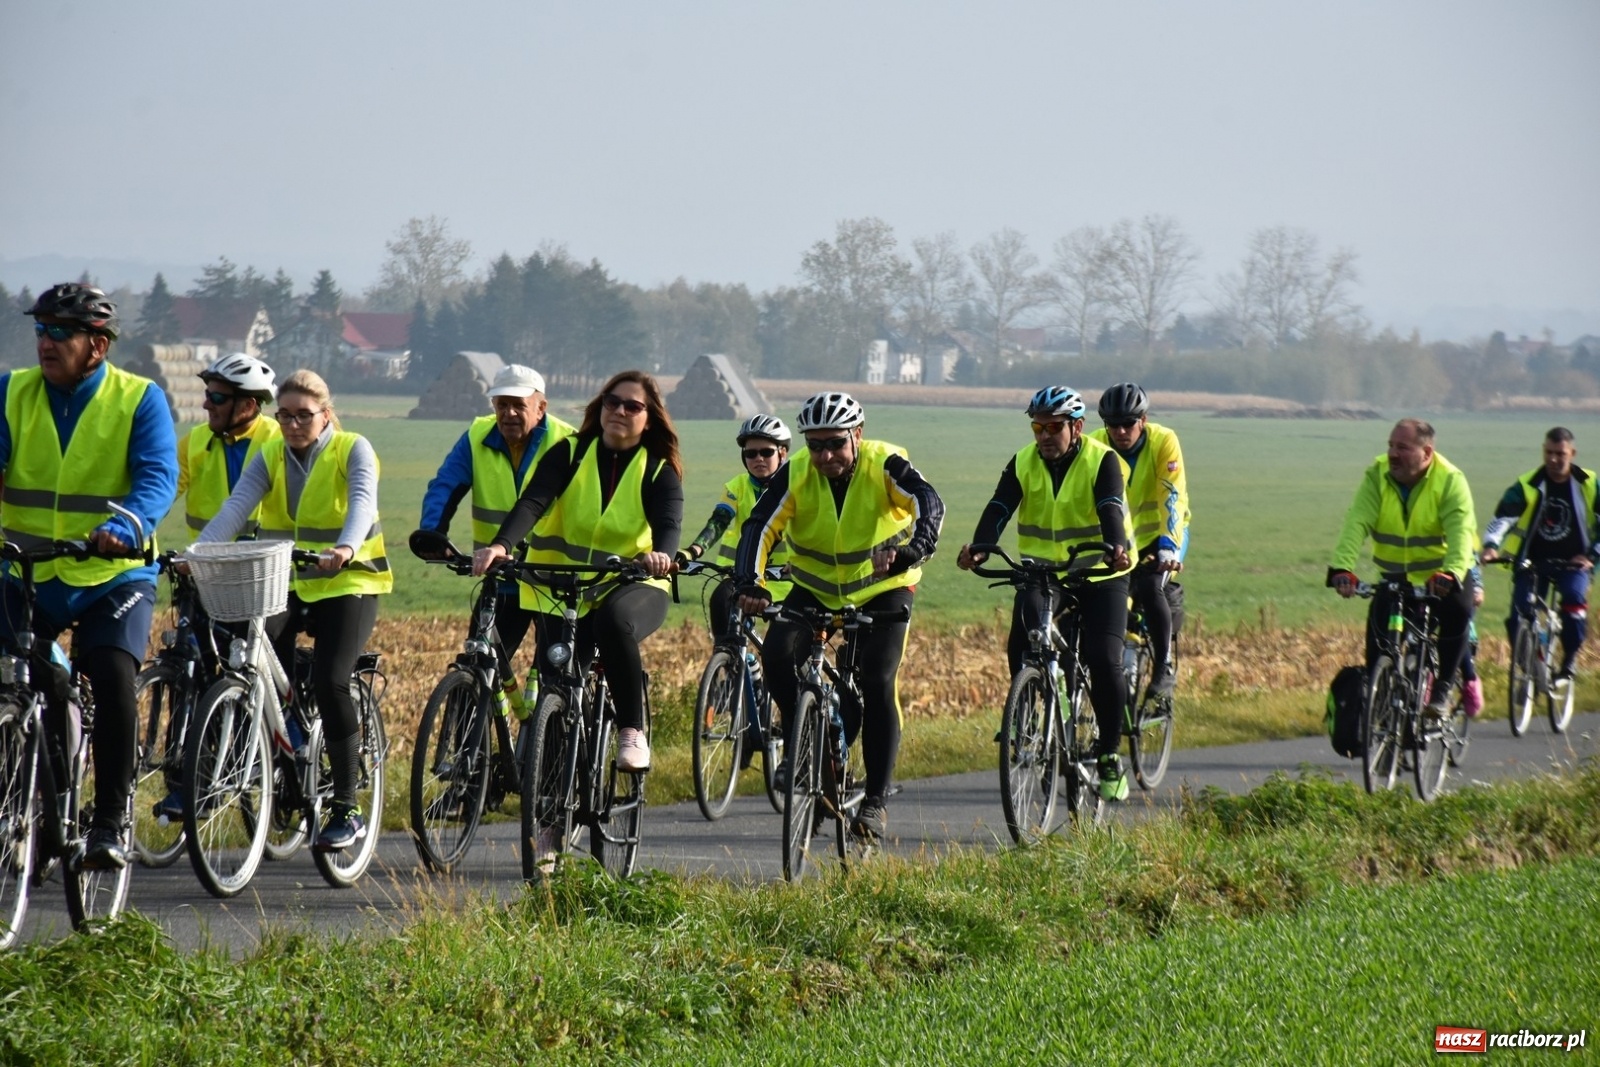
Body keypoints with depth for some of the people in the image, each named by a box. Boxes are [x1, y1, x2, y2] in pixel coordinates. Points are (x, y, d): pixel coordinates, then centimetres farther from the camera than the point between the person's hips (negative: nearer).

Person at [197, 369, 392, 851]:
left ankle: (347, 808, -12)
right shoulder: (270, 457, 2)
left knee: (329, 681, -22)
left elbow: (363, 502, -26)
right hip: (285, 584, 4)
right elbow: (236, 507, -14)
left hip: (347, 584, -4)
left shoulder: (353, 451, -7)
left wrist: (347, 548, -48)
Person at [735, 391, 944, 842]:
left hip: (883, 589, -2)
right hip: (815, 588, 2)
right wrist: (750, 583, -40)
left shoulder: (884, 464, -21)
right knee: (777, 655, -22)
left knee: (878, 683, -17)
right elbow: (760, 526, -23)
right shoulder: (795, 474, -15)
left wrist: (912, 550, -56)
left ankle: (876, 801, -6)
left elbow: (928, 502, -36)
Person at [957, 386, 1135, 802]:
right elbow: (999, 509, -16)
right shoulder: (1023, 464, -2)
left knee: (1105, 661, -16)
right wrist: (979, 549, -36)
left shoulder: (1102, 461, -11)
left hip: (1098, 575, -3)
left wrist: (1116, 549, -48)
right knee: (1021, 647, -22)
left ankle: (1110, 755, 0)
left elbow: (1110, 509, -27)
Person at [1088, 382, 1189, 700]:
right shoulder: (1095, 447, -17)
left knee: (1151, 589, -26)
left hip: (1162, 533, -3)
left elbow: (1173, 498, -29)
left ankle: (1164, 669, -14)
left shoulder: (1163, 442, -22)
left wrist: (1169, 547, -42)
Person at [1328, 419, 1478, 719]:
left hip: (1443, 575, -3)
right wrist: (1342, 568, -41)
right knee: (1379, 627, -14)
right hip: (1395, 574, 3)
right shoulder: (1377, 476, -12)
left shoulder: (1450, 480, -19)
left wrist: (1450, 573, -52)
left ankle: (1442, 690, -14)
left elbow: (1461, 531, -33)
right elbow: (1356, 523, -24)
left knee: (1456, 610, -30)